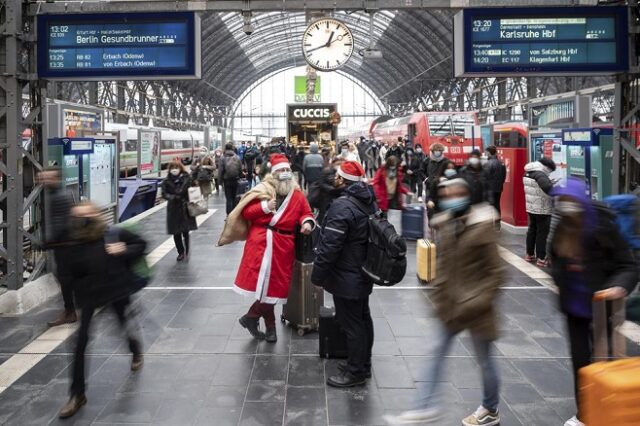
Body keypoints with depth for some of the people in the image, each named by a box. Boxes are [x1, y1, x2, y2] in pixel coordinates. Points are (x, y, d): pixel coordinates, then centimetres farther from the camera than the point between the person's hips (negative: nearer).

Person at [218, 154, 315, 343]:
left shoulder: (297, 194, 11)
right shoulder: (263, 190, 1)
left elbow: (306, 213, 14)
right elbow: (246, 212, -2)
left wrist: (307, 222, -8)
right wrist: (265, 207, -13)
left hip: (283, 245, 4)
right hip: (261, 242, -4)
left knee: (274, 284, 5)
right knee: (267, 284, -7)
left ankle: (252, 317, 22)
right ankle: (270, 327, 9)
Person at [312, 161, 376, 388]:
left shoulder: (342, 206, -23)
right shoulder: (370, 202, 8)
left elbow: (330, 246, -25)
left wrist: (318, 274, -14)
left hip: (346, 276, -10)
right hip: (364, 273, 10)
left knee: (351, 324, 0)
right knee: (363, 318, 18)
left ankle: (355, 372, 10)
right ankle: (363, 364, 30)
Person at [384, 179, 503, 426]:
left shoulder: (482, 228, -17)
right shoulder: (445, 225, 2)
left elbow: (496, 273, -15)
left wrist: (477, 301, -21)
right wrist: (439, 296, 9)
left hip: (475, 309, -6)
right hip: (451, 306, 6)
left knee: (483, 360, 11)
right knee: (437, 355, 10)